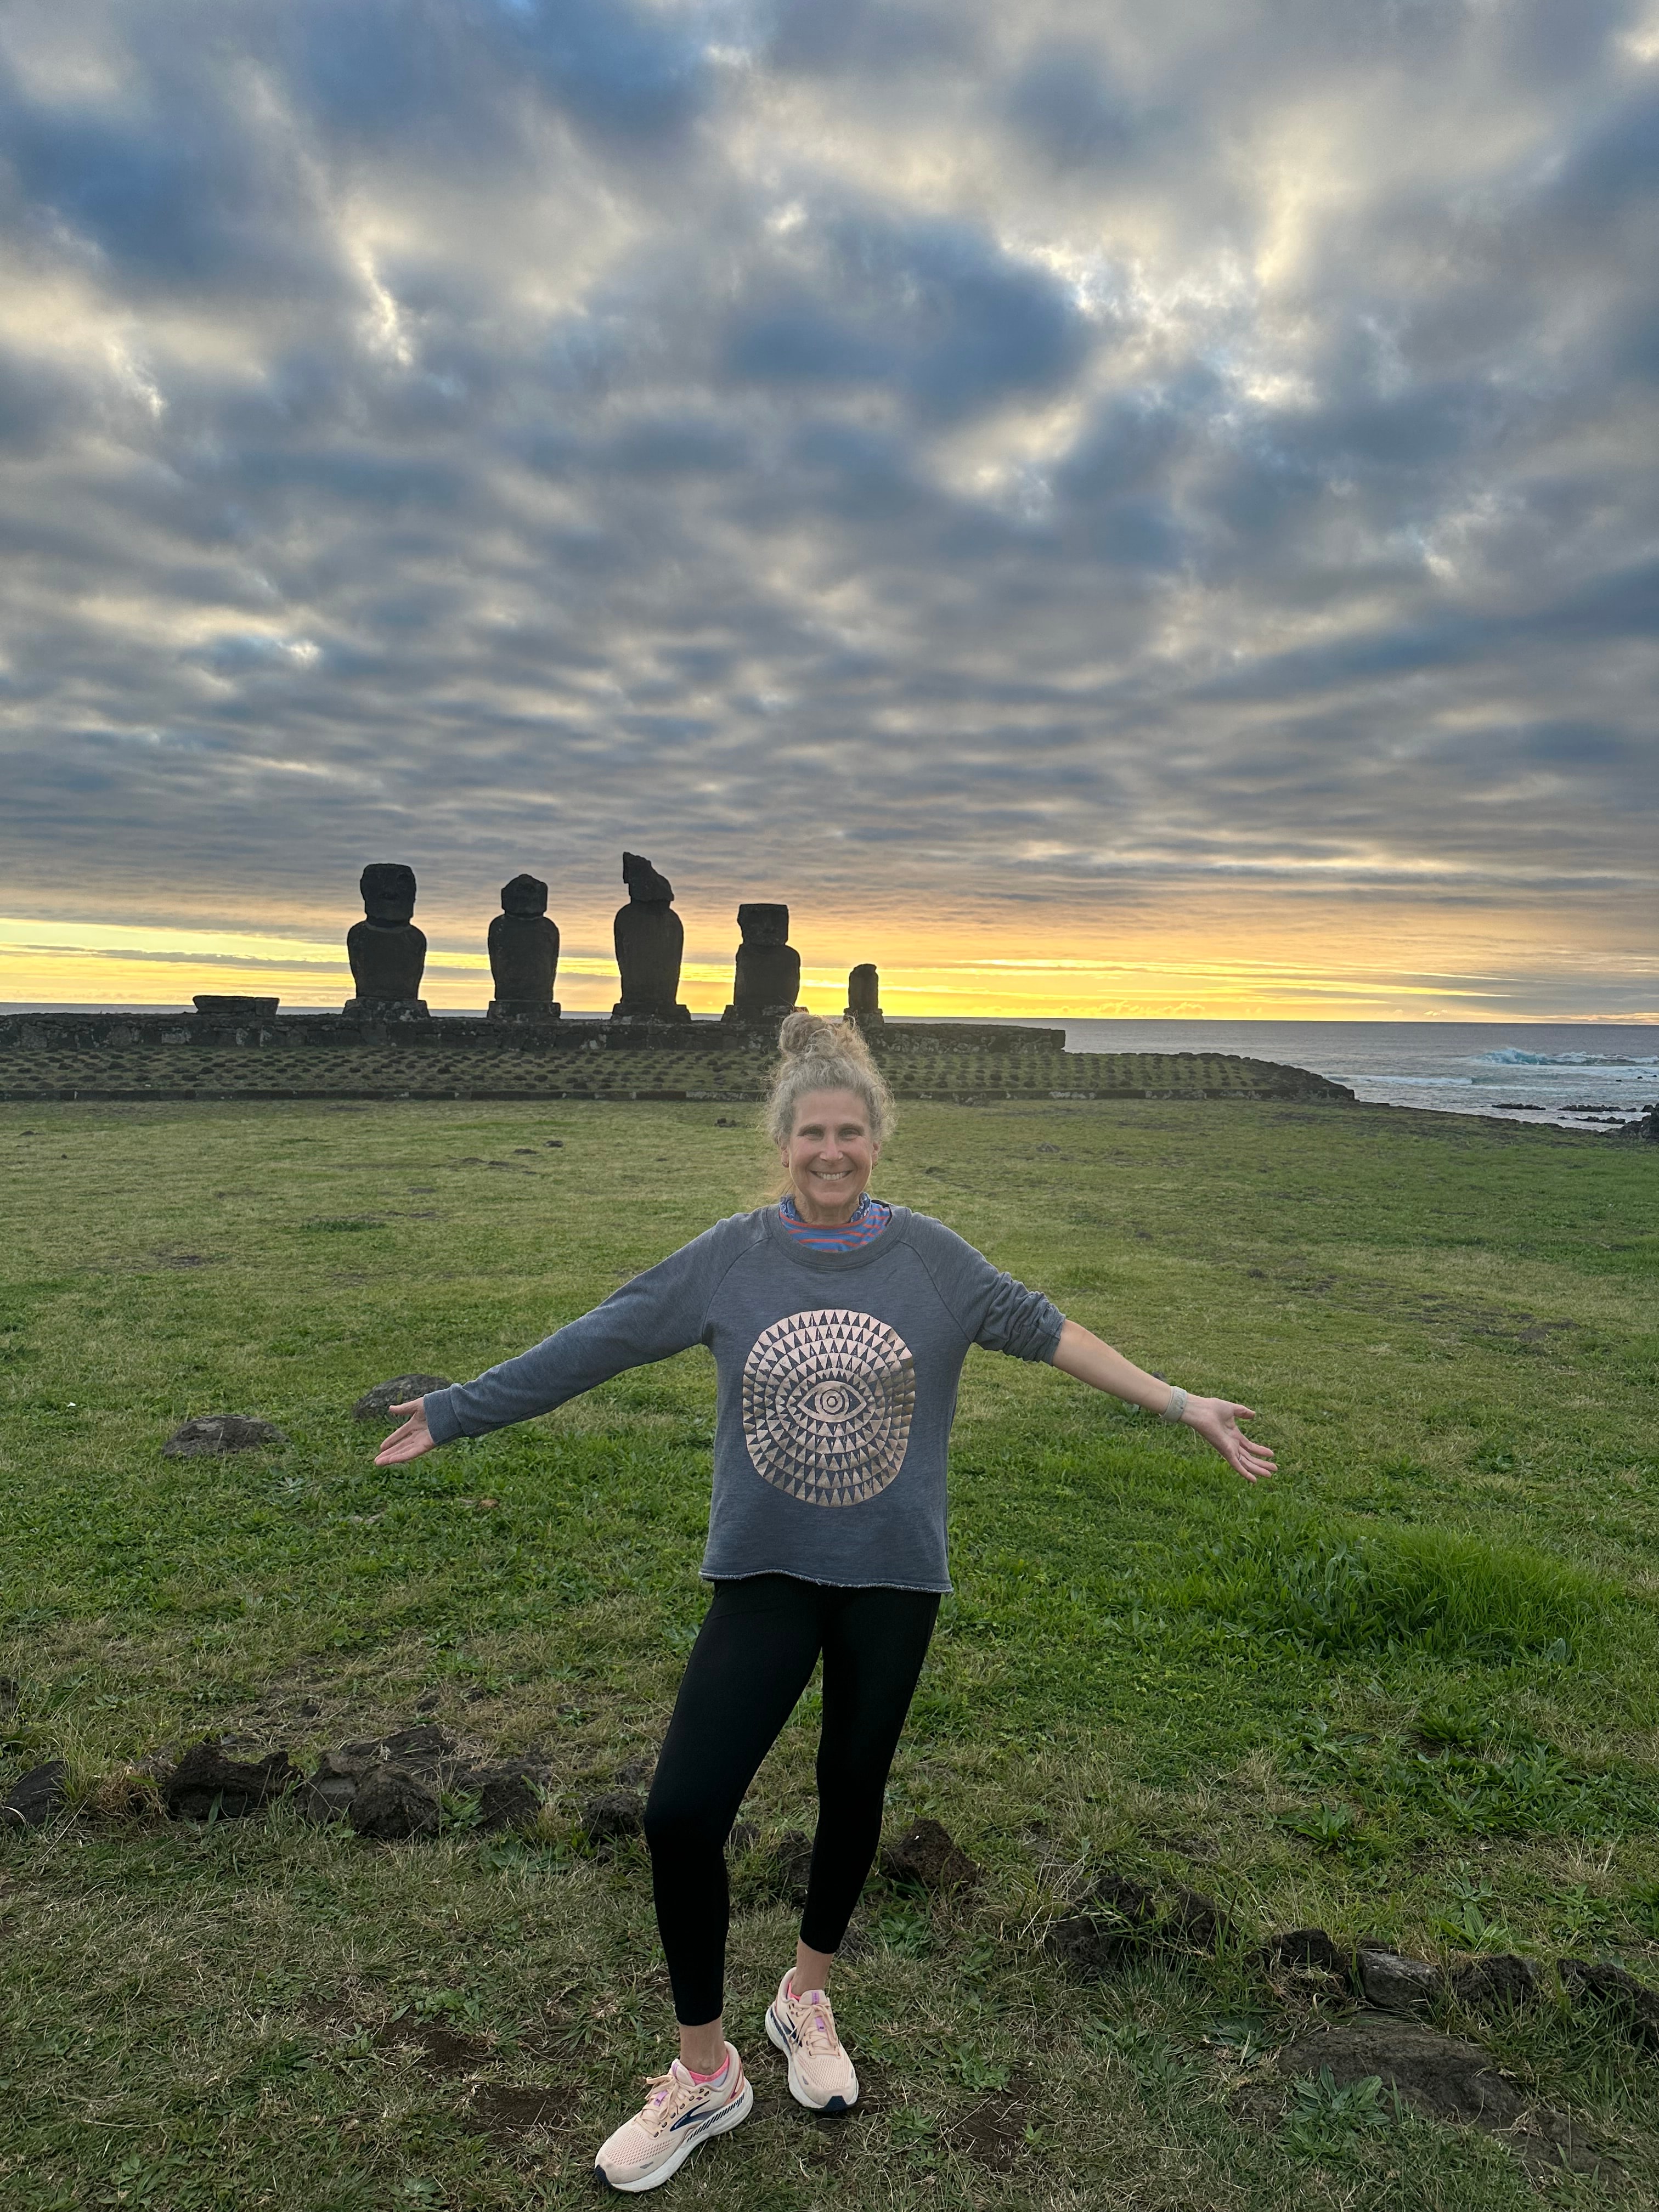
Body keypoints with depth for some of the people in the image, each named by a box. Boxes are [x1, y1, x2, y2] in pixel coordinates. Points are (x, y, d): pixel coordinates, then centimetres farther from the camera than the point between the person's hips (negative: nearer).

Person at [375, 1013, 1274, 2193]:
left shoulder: (931, 1255, -6)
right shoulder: (728, 1257, -6)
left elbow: (1044, 1328, 0)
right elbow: (596, 1342, -1)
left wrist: (1182, 1406, 0)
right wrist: (456, 1412, 2)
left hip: (892, 1577, 1)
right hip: (765, 1575, 0)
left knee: (854, 1795, 17)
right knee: (681, 1816, -5)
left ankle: (808, 1998, 47)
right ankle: (705, 2074, 21)